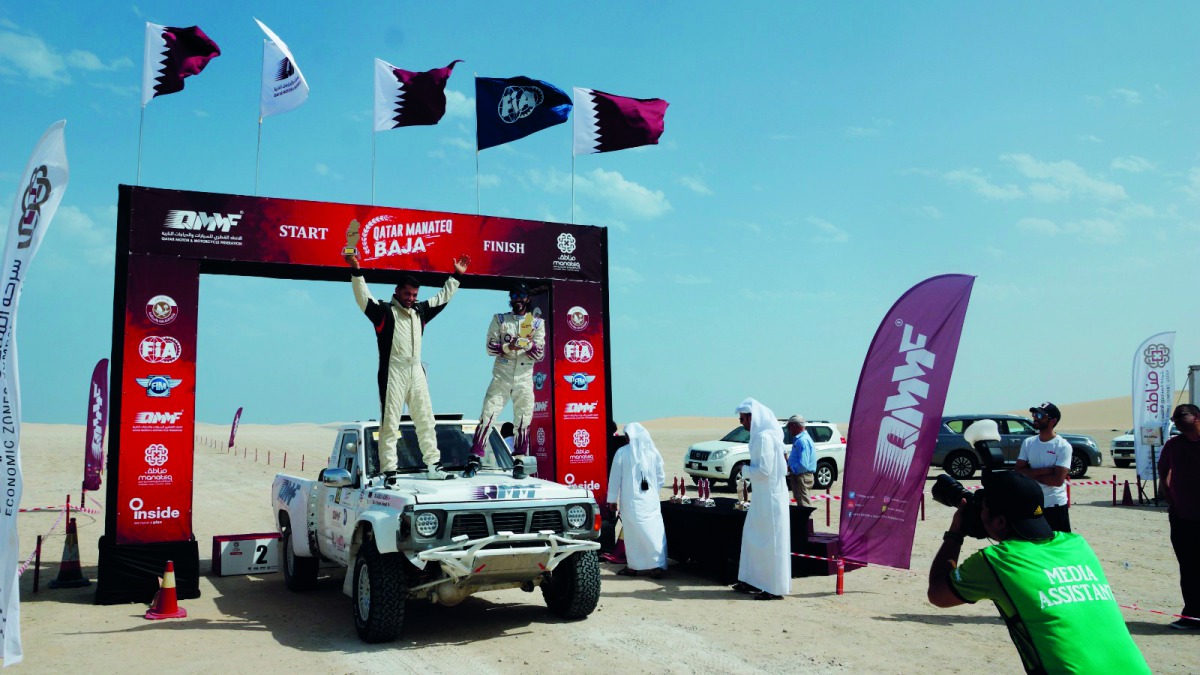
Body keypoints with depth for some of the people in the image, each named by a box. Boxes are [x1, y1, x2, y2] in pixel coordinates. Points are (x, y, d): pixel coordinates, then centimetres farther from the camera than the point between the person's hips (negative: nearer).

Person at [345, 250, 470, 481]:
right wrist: (356, 271, -28)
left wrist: (456, 276, 28)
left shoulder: (419, 311, 15)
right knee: (390, 423, -5)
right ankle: (389, 471, -3)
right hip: (393, 373, -6)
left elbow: (442, 298, 26)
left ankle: (433, 466, 17)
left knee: (425, 420, 9)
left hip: (416, 372, 6)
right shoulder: (384, 311, -2)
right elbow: (363, 297, -16)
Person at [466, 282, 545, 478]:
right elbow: (490, 348, -1)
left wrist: (529, 344, -19)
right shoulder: (499, 320, 6)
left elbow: (540, 355, 2)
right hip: (501, 378, -1)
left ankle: (518, 462, 15)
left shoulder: (537, 323, 6)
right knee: (487, 417, -7)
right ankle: (475, 459, -3)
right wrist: (508, 347, -20)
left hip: (524, 380, 1)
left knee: (523, 422, 4)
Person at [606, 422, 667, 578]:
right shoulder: (653, 452, 0)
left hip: (630, 501, -2)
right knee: (654, 531, 4)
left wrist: (612, 499, 4)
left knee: (633, 533, 6)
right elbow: (661, 477, 7)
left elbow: (615, 477, -3)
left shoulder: (622, 452, -7)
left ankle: (633, 566, 14)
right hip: (651, 501, 2)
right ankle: (658, 565, 0)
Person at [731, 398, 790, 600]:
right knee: (753, 538, 16)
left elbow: (763, 471, -22)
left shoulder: (764, 437, -19)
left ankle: (775, 589, 7)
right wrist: (749, 470, 7)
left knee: (770, 542, -2)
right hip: (763, 497, 10)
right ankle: (754, 581, 26)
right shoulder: (761, 434, 11)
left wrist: (744, 470, -8)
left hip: (770, 498, -10)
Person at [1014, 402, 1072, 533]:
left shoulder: (1063, 446, -10)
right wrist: (1045, 470, -15)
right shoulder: (1028, 443, 5)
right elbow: (1019, 471, -3)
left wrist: (1031, 474, -9)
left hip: (1055, 505, -5)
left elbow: (1058, 480, -18)